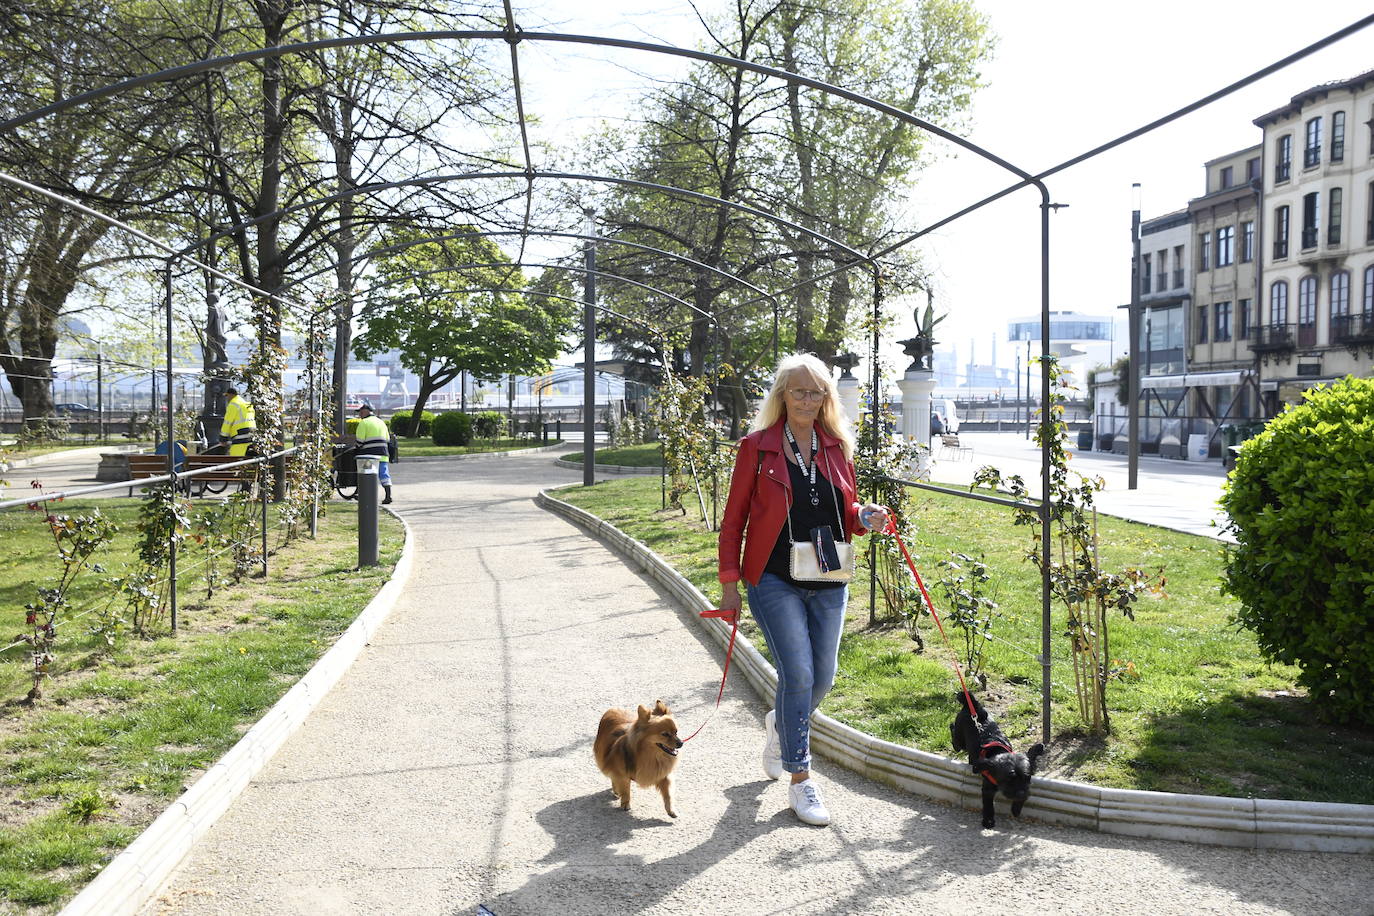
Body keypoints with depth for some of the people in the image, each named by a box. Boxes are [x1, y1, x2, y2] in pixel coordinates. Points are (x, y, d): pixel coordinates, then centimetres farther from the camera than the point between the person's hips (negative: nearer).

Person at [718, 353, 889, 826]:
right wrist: (730, 580, -5)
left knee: (823, 678, 9)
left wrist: (865, 518, -7)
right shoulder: (757, 446, -4)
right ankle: (800, 780, 3)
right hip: (775, 581, -4)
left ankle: (779, 724, 42)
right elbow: (734, 517, -1)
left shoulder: (837, 447, 7)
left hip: (829, 583, 5)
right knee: (798, 673, -12)